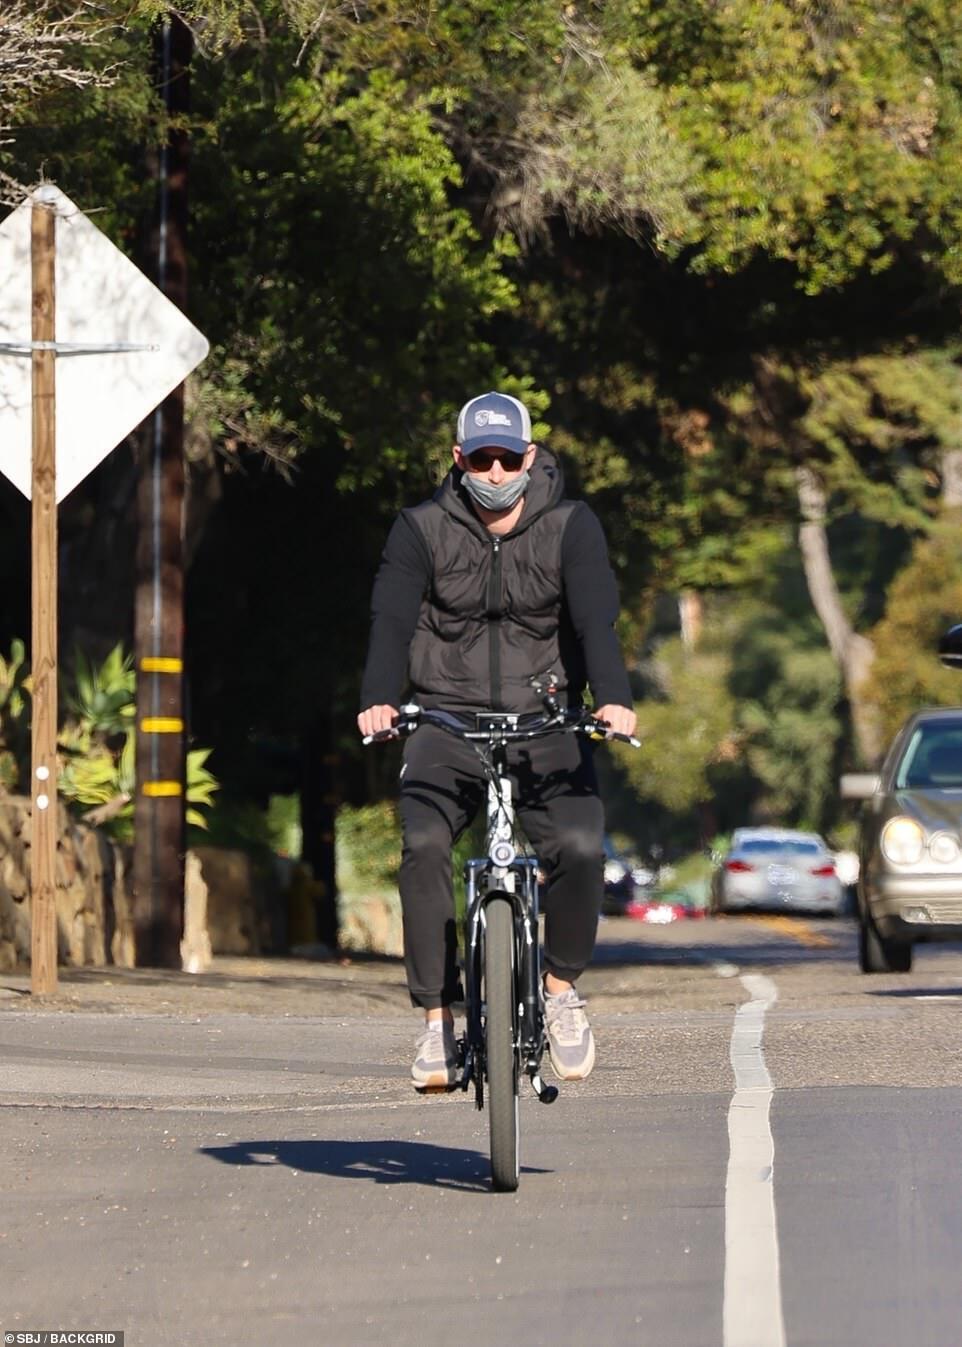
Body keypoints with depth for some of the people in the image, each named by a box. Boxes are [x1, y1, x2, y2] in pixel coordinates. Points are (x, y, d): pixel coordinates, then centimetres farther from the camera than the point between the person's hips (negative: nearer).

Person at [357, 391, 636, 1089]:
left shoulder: (571, 527, 0)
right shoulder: (422, 530, 0)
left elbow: (596, 618, -13)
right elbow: (393, 620, -12)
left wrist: (613, 698, -33)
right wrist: (379, 700, -32)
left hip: (546, 721, 0)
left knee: (579, 846, -24)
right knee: (424, 845, -26)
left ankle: (561, 986, 3)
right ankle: (438, 1017, -17)